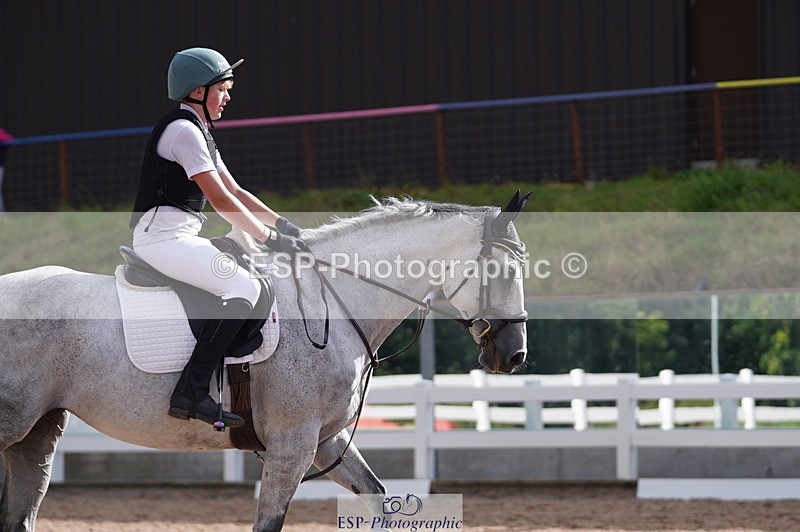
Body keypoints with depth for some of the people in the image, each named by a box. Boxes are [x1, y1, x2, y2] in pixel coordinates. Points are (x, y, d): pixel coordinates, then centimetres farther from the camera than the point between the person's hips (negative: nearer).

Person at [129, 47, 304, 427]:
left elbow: (235, 191, 20)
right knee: (244, 287, -23)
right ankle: (191, 392, -29)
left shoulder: (199, 132, 20)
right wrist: (271, 238, -14)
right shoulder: (183, 130, -13)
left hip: (180, 236, 11)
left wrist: (283, 224, 9)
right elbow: (221, 200, -18)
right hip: (162, 236, -11)